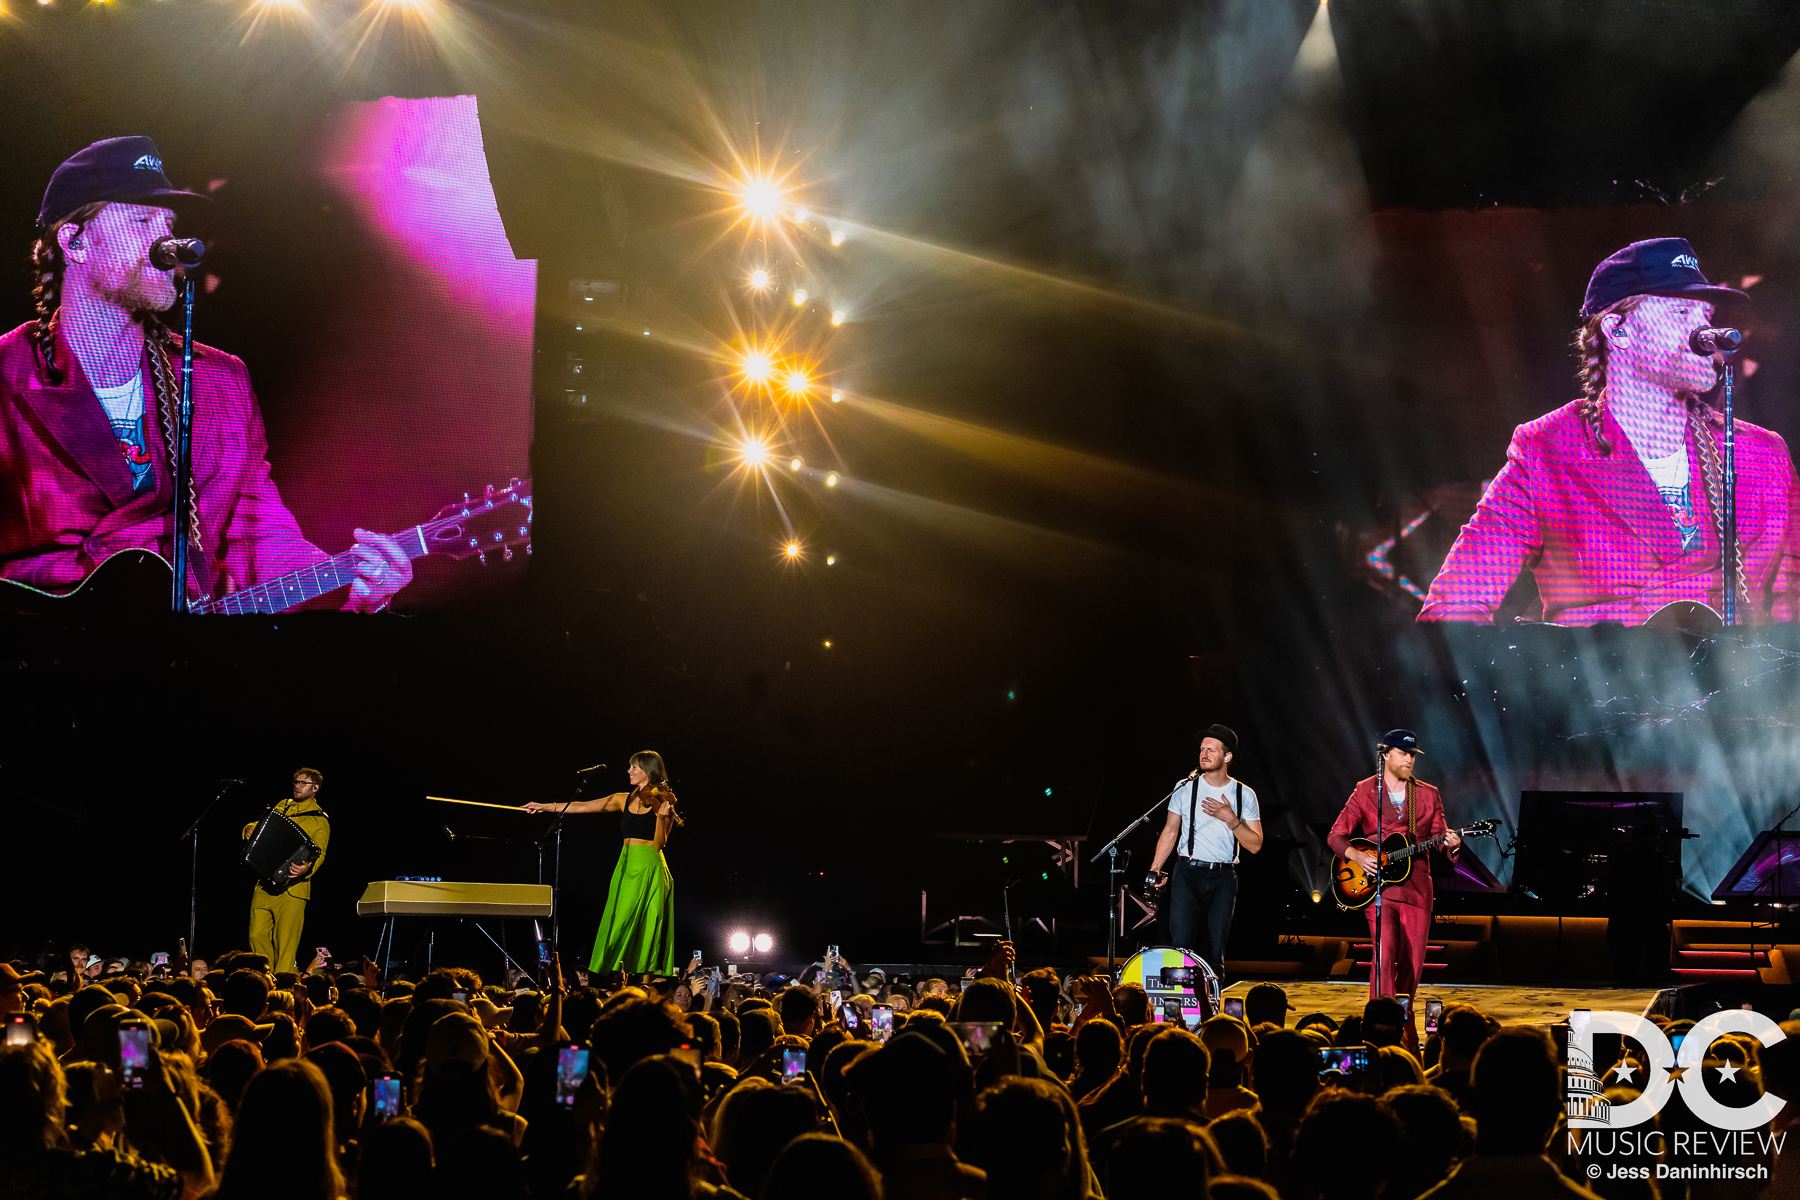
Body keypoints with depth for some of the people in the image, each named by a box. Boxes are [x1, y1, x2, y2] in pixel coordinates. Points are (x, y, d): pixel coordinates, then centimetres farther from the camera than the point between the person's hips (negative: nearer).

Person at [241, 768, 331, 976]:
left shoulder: (320, 820, -2)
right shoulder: (283, 806, 17)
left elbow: (319, 854, -12)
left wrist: (306, 869, -34)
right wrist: (251, 829, 3)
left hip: (291, 887, -5)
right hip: (264, 885, 5)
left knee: (285, 944, -6)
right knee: (257, 935, 3)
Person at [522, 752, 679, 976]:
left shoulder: (663, 803, -3)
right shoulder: (625, 800, 10)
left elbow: (659, 844, -9)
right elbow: (583, 806, 10)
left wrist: (661, 817, -24)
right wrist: (546, 807, 8)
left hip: (649, 870, -5)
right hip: (626, 867, 5)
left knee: (644, 928, -9)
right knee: (619, 925, 1)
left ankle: (647, 974, -6)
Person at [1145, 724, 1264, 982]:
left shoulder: (1244, 795, 3)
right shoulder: (1185, 788, 3)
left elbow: (1255, 845, 0)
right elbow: (1170, 830, 11)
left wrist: (1231, 819, -15)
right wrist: (1155, 868, 1)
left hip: (1223, 877, 1)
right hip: (1188, 873, -1)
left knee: (1214, 950, 2)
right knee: (1181, 944, -13)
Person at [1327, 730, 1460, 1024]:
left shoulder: (1428, 795, 13)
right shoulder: (1365, 792, 4)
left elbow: (1439, 836, 10)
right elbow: (1336, 836, 4)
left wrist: (1450, 843, -13)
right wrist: (1357, 856, -15)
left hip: (1416, 887, 3)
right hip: (1378, 887, -3)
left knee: (1412, 962, 5)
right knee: (1385, 957, -16)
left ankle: (1404, 1025, 21)